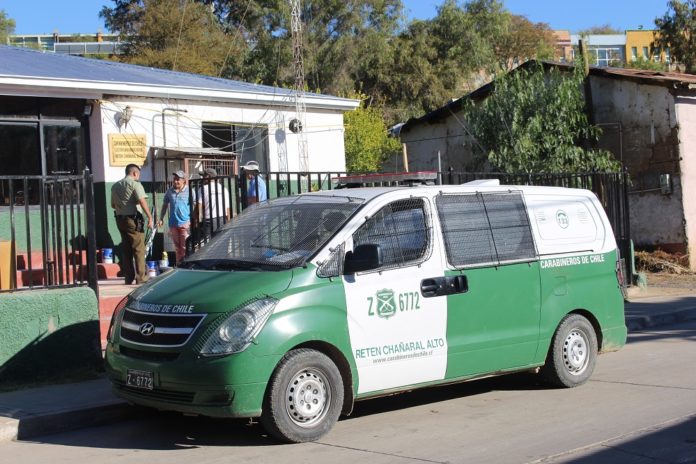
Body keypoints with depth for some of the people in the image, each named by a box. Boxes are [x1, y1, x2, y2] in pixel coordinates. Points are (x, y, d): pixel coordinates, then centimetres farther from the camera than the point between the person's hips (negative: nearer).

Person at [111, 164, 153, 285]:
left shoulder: (115, 186, 14)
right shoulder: (135, 184, -8)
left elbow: (113, 205, 21)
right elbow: (142, 201, -19)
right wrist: (150, 218, -20)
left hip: (120, 219, 7)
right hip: (133, 219, -7)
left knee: (126, 250, 12)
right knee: (139, 250, -3)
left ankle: (129, 279, 15)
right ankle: (141, 279, -5)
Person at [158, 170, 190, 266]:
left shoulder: (189, 191, -4)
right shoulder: (170, 191, 10)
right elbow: (165, 205, 18)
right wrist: (161, 219, 11)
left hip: (185, 223, -5)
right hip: (173, 224, 5)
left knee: (185, 248, -7)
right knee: (177, 248, 12)